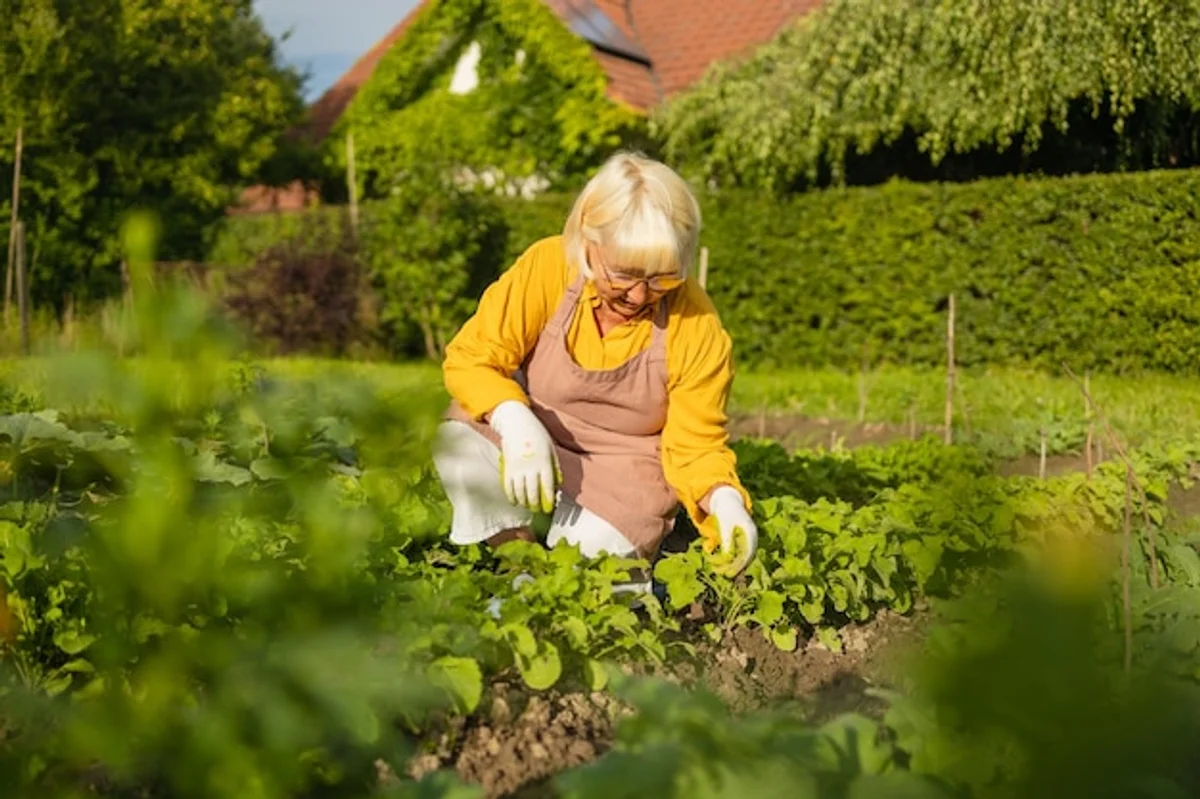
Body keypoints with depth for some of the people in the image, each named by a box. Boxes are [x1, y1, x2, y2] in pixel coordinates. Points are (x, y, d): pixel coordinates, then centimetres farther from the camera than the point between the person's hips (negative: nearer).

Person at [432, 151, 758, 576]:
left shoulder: (697, 325, -21)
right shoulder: (547, 268, -23)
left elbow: (696, 446, -12)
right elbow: (470, 358, -19)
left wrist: (723, 499, -34)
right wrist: (515, 423, -38)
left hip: (625, 471, -1)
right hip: (532, 435, 1)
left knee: (592, 551, -26)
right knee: (462, 443, -28)